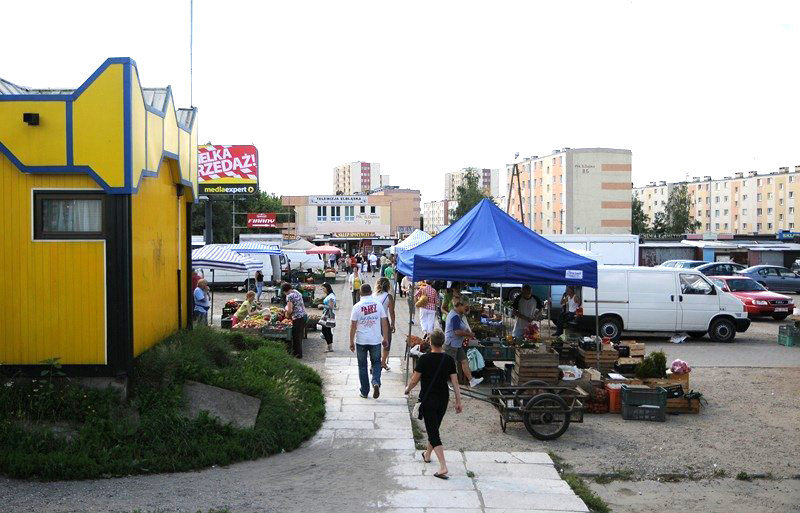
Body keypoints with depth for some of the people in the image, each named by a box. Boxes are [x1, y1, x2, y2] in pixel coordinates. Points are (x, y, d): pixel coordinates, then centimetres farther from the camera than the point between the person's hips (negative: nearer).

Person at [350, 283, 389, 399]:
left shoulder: (357, 306, -8)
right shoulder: (378, 305, -2)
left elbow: (353, 326, -7)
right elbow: (384, 323, 1)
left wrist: (351, 341, 2)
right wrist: (385, 338, 10)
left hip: (361, 341, -1)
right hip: (376, 340, 1)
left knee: (362, 365, 11)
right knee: (376, 363, 17)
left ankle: (364, 392, 16)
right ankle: (376, 382, -9)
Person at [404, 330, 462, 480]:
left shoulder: (424, 359, -14)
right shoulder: (449, 360, -3)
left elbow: (414, 379, -9)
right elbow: (455, 382, -3)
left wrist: (407, 389, 11)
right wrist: (458, 401, 3)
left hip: (427, 400, -5)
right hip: (443, 400, 5)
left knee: (433, 433, -5)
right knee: (434, 429, 24)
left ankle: (443, 466, -16)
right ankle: (427, 455, 44)